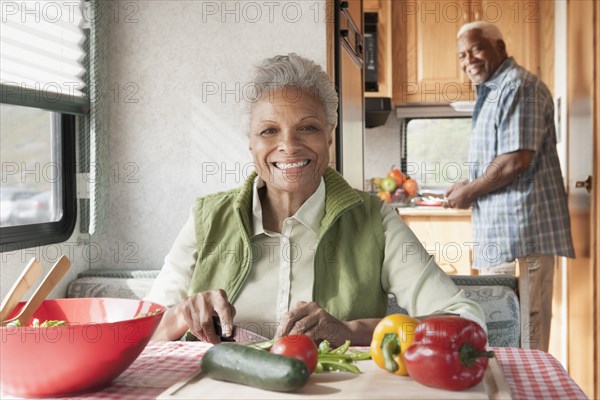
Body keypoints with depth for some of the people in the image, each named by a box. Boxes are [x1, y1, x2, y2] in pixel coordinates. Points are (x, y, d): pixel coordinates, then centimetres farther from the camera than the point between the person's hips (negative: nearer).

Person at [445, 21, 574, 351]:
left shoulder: (518, 86, -10)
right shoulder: (492, 93, 22)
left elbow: (517, 159, -21)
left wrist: (470, 191, -9)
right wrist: (470, 189, 11)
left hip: (520, 231, -11)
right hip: (500, 234, 11)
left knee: (522, 335, -6)